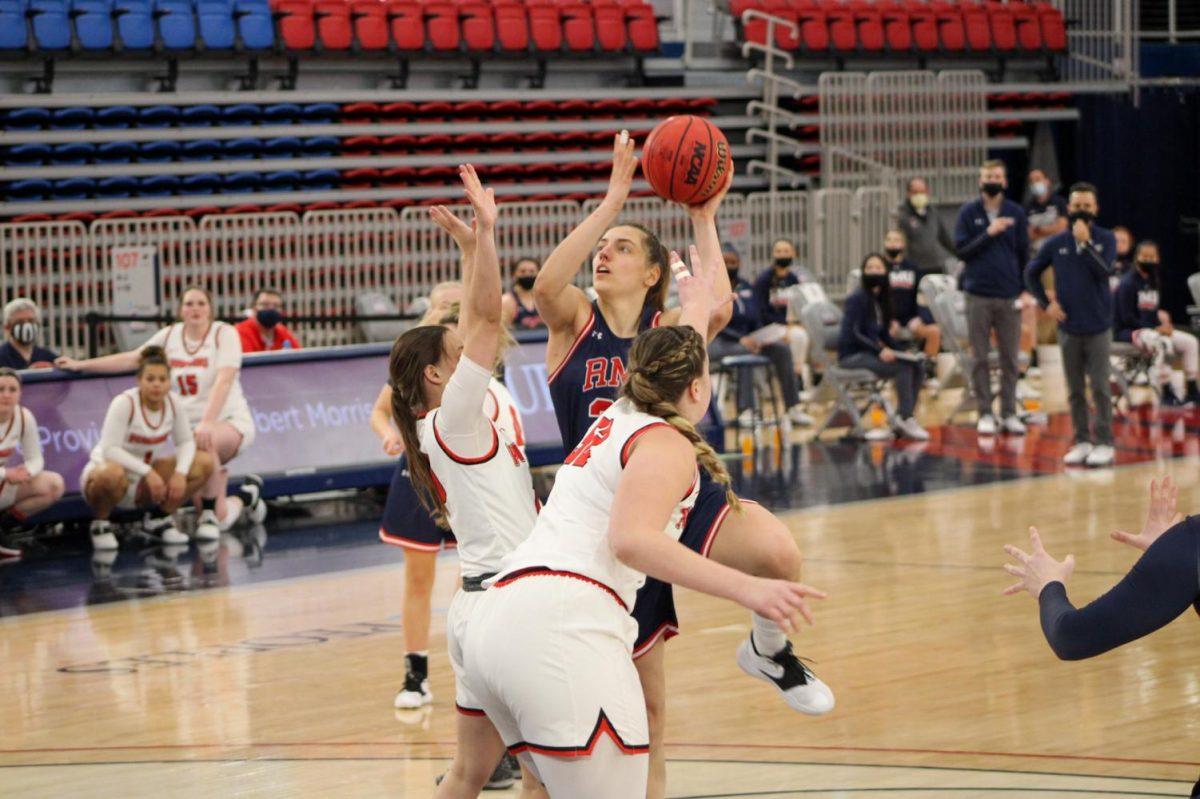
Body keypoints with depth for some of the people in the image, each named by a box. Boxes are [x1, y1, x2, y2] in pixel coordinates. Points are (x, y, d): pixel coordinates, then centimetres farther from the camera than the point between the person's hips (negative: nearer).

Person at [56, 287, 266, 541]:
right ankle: (247, 495, 33)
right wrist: (80, 365, 10)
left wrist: (207, 423, -34)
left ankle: (209, 514, -23)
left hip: (230, 421, -4)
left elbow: (223, 381, -21)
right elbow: (131, 359, 13)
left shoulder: (224, 333, -7)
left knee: (203, 443, -43)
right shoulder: (170, 335, 7)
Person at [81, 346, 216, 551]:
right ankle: (100, 524, -10)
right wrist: (147, 472, -34)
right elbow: (110, 450, -27)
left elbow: (186, 442, 3)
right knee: (112, 474, -43)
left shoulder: (171, 402, -5)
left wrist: (180, 473, -17)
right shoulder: (125, 403, -21)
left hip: (142, 487, 6)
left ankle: (159, 519, 8)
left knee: (204, 463, -8)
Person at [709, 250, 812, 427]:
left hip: (745, 340, 6)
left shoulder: (745, 288, 14)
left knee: (781, 348, -15)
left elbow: (755, 321, 16)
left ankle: (793, 407, -17)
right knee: (746, 351, -37)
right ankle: (745, 410, -44)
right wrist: (741, 339, -27)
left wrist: (759, 338, -6)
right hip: (717, 344, -6)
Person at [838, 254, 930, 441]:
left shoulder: (881, 299, 12)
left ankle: (902, 420, -11)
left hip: (870, 353, 8)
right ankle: (907, 420, -21)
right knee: (902, 368, -25)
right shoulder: (857, 299, -11)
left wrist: (899, 351, 1)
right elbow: (853, 334, -18)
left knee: (917, 367, -9)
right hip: (852, 355, -8)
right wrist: (879, 350, -28)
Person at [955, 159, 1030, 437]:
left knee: (1010, 359, 3)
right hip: (978, 296, -1)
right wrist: (988, 233, -15)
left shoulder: (1016, 213, 6)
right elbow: (961, 250, -4)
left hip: (1009, 296, 1)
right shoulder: (968, 213, 3)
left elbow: (1024, 254, 9)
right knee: (980, 359, 2)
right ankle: (985, 413, 9)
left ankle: (1009, 414, 10)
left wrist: (1026, 289, 1)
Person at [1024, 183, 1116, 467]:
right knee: (1075, 390, 7)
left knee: (1100, 387, -3)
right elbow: (1031, 273, 14)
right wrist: (1045, 303, 4)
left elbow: (1103, 271, -16)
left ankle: (1104, 443, 1)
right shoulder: (1056, 244, 3)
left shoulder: (1106, 239, -1)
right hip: (1069, 328, 3)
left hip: (1099, 327, -2)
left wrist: (1085, 242, -21)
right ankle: (1082, 441, 15)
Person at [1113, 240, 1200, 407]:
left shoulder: (1152, 283, 11)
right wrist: (1156, 329, -20)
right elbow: (1127, 318, -17)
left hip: (1152, 329, 9)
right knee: (1162, 342, -37)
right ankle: (1167, 394, -33)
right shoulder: (1128, 284, -13)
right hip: (1128, 331, -9)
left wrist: (1164, 321, -6)